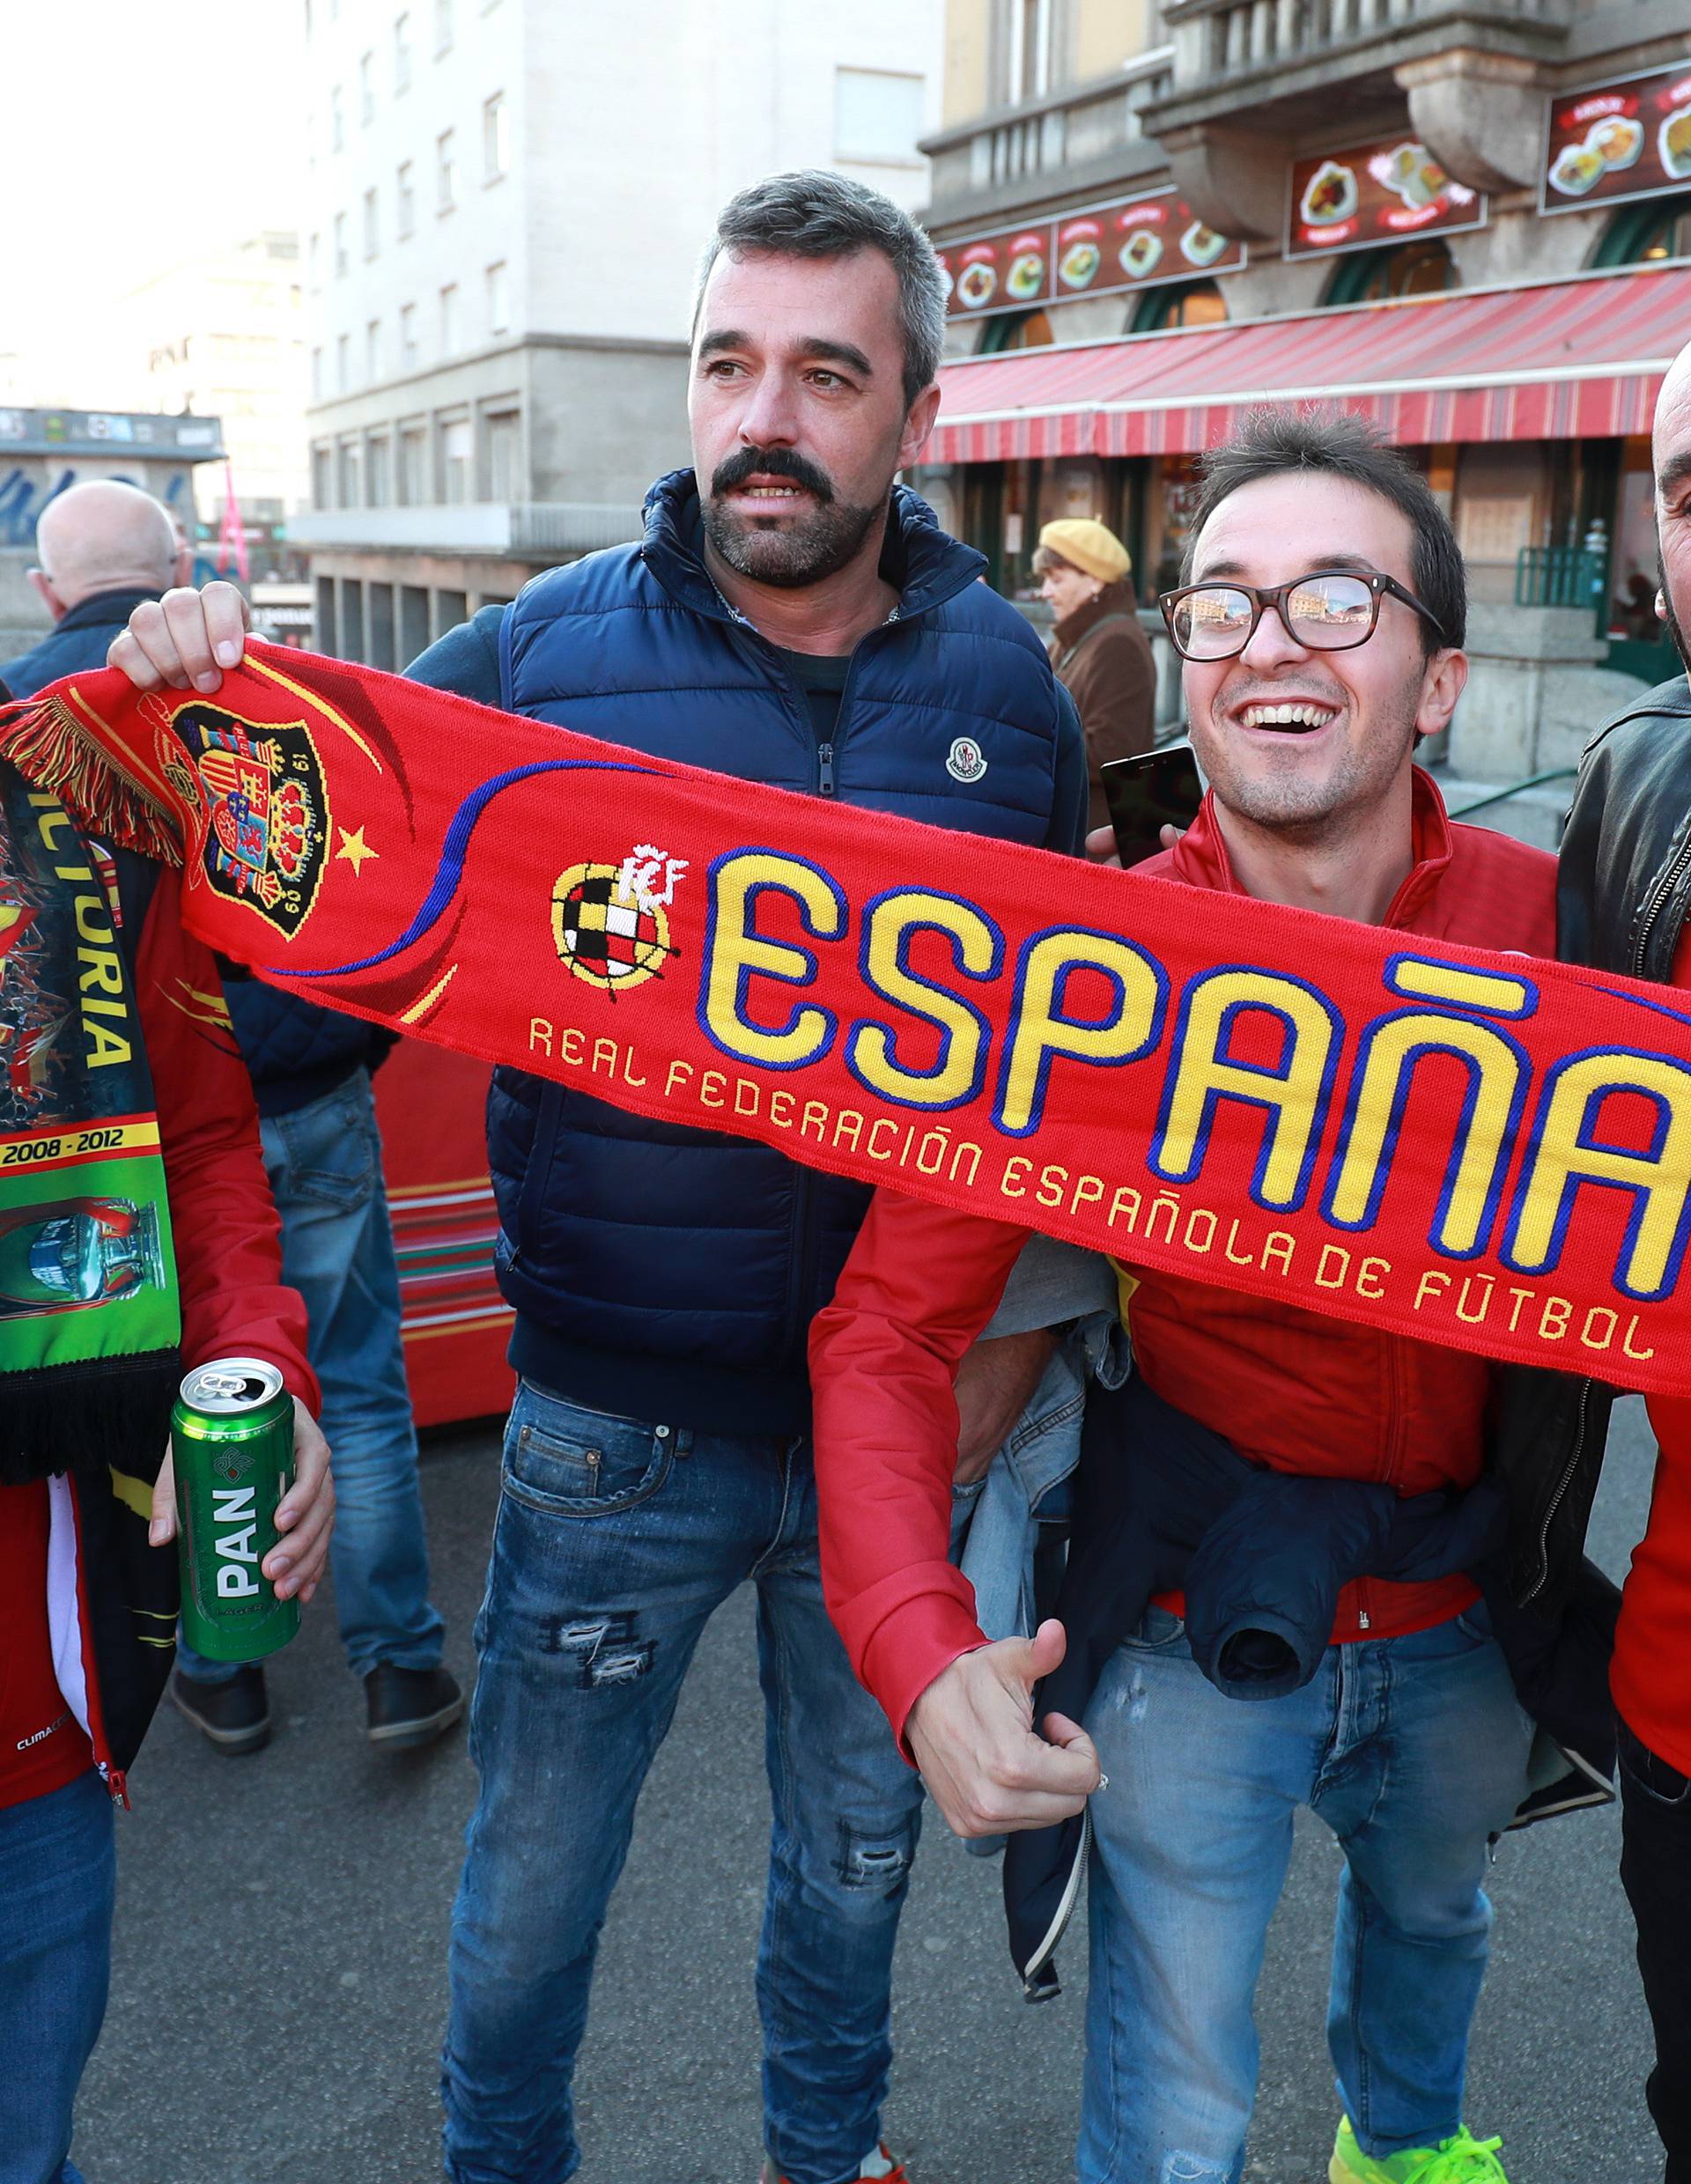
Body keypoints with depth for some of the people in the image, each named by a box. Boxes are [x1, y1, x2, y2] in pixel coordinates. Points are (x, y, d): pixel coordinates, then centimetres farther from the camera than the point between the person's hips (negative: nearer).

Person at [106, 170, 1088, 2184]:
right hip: (614, 1426, -1)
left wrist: (1020, 1328, -1)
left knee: (858, 1844, 24)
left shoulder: (1002, 686, -2)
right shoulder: (537, 651, -8)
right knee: (530, 1883, 17)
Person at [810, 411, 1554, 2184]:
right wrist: (919, 1652, -37)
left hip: (1461, 1620, 4)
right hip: (1200, 1633, -3)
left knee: (1432, 1908, 33)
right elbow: (890, 1325, -23)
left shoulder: (1548, 923, -15)